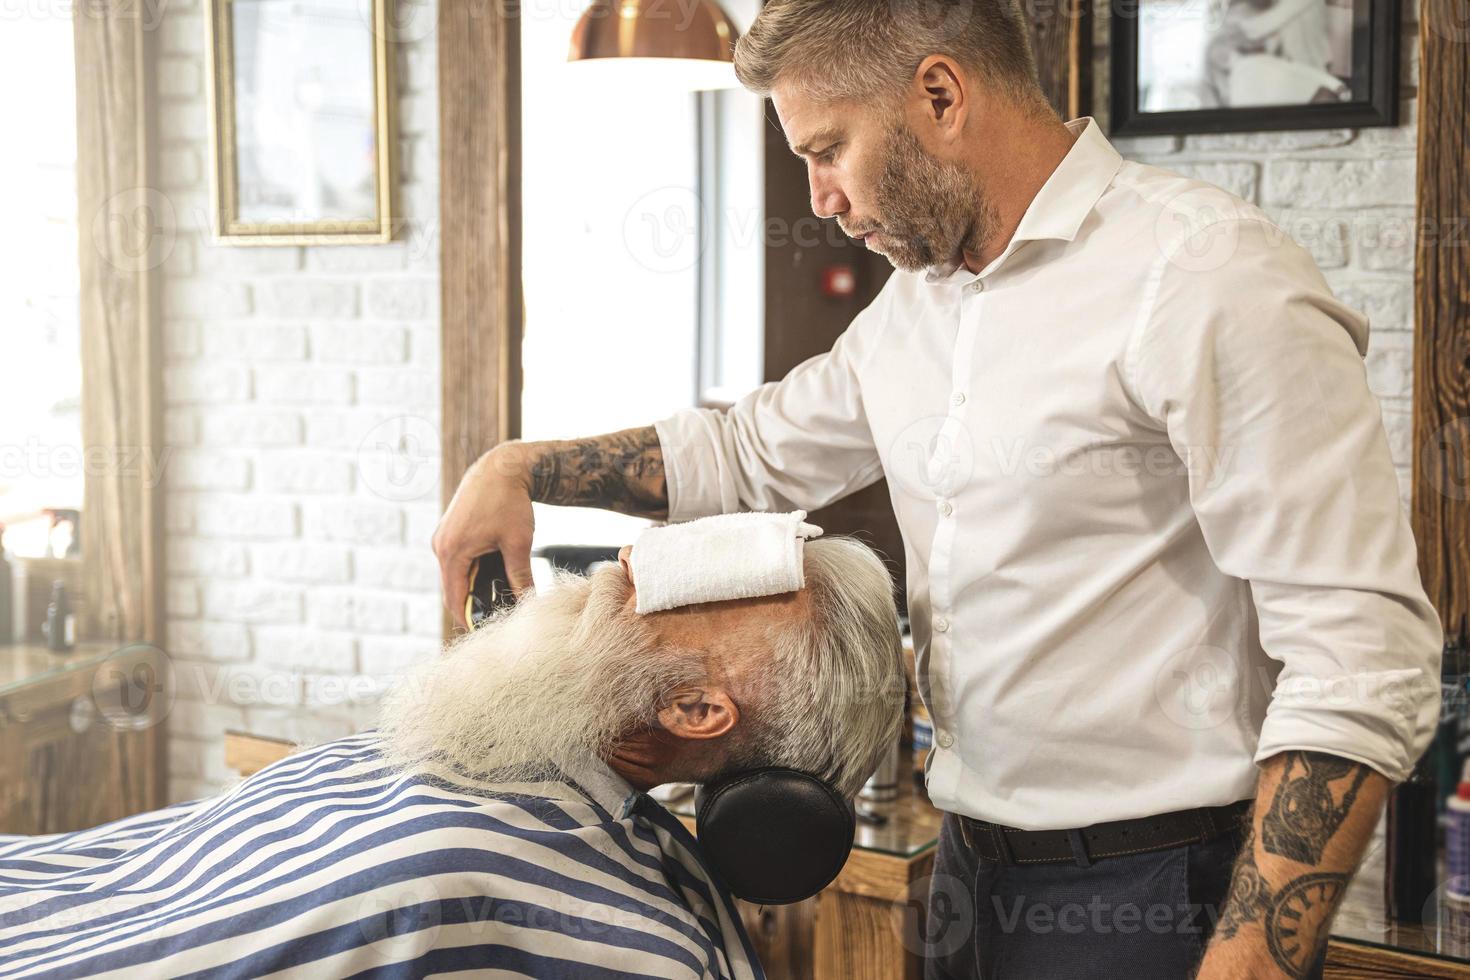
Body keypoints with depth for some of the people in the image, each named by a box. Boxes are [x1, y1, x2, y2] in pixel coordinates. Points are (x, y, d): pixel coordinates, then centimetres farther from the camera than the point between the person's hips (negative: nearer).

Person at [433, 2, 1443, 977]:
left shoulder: (1208, 274, -17)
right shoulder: (915, 305, 9)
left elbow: (1364, 665, -22)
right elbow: (751, 449, 24)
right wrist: (518, 468, 12)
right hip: (975, 873, 8)